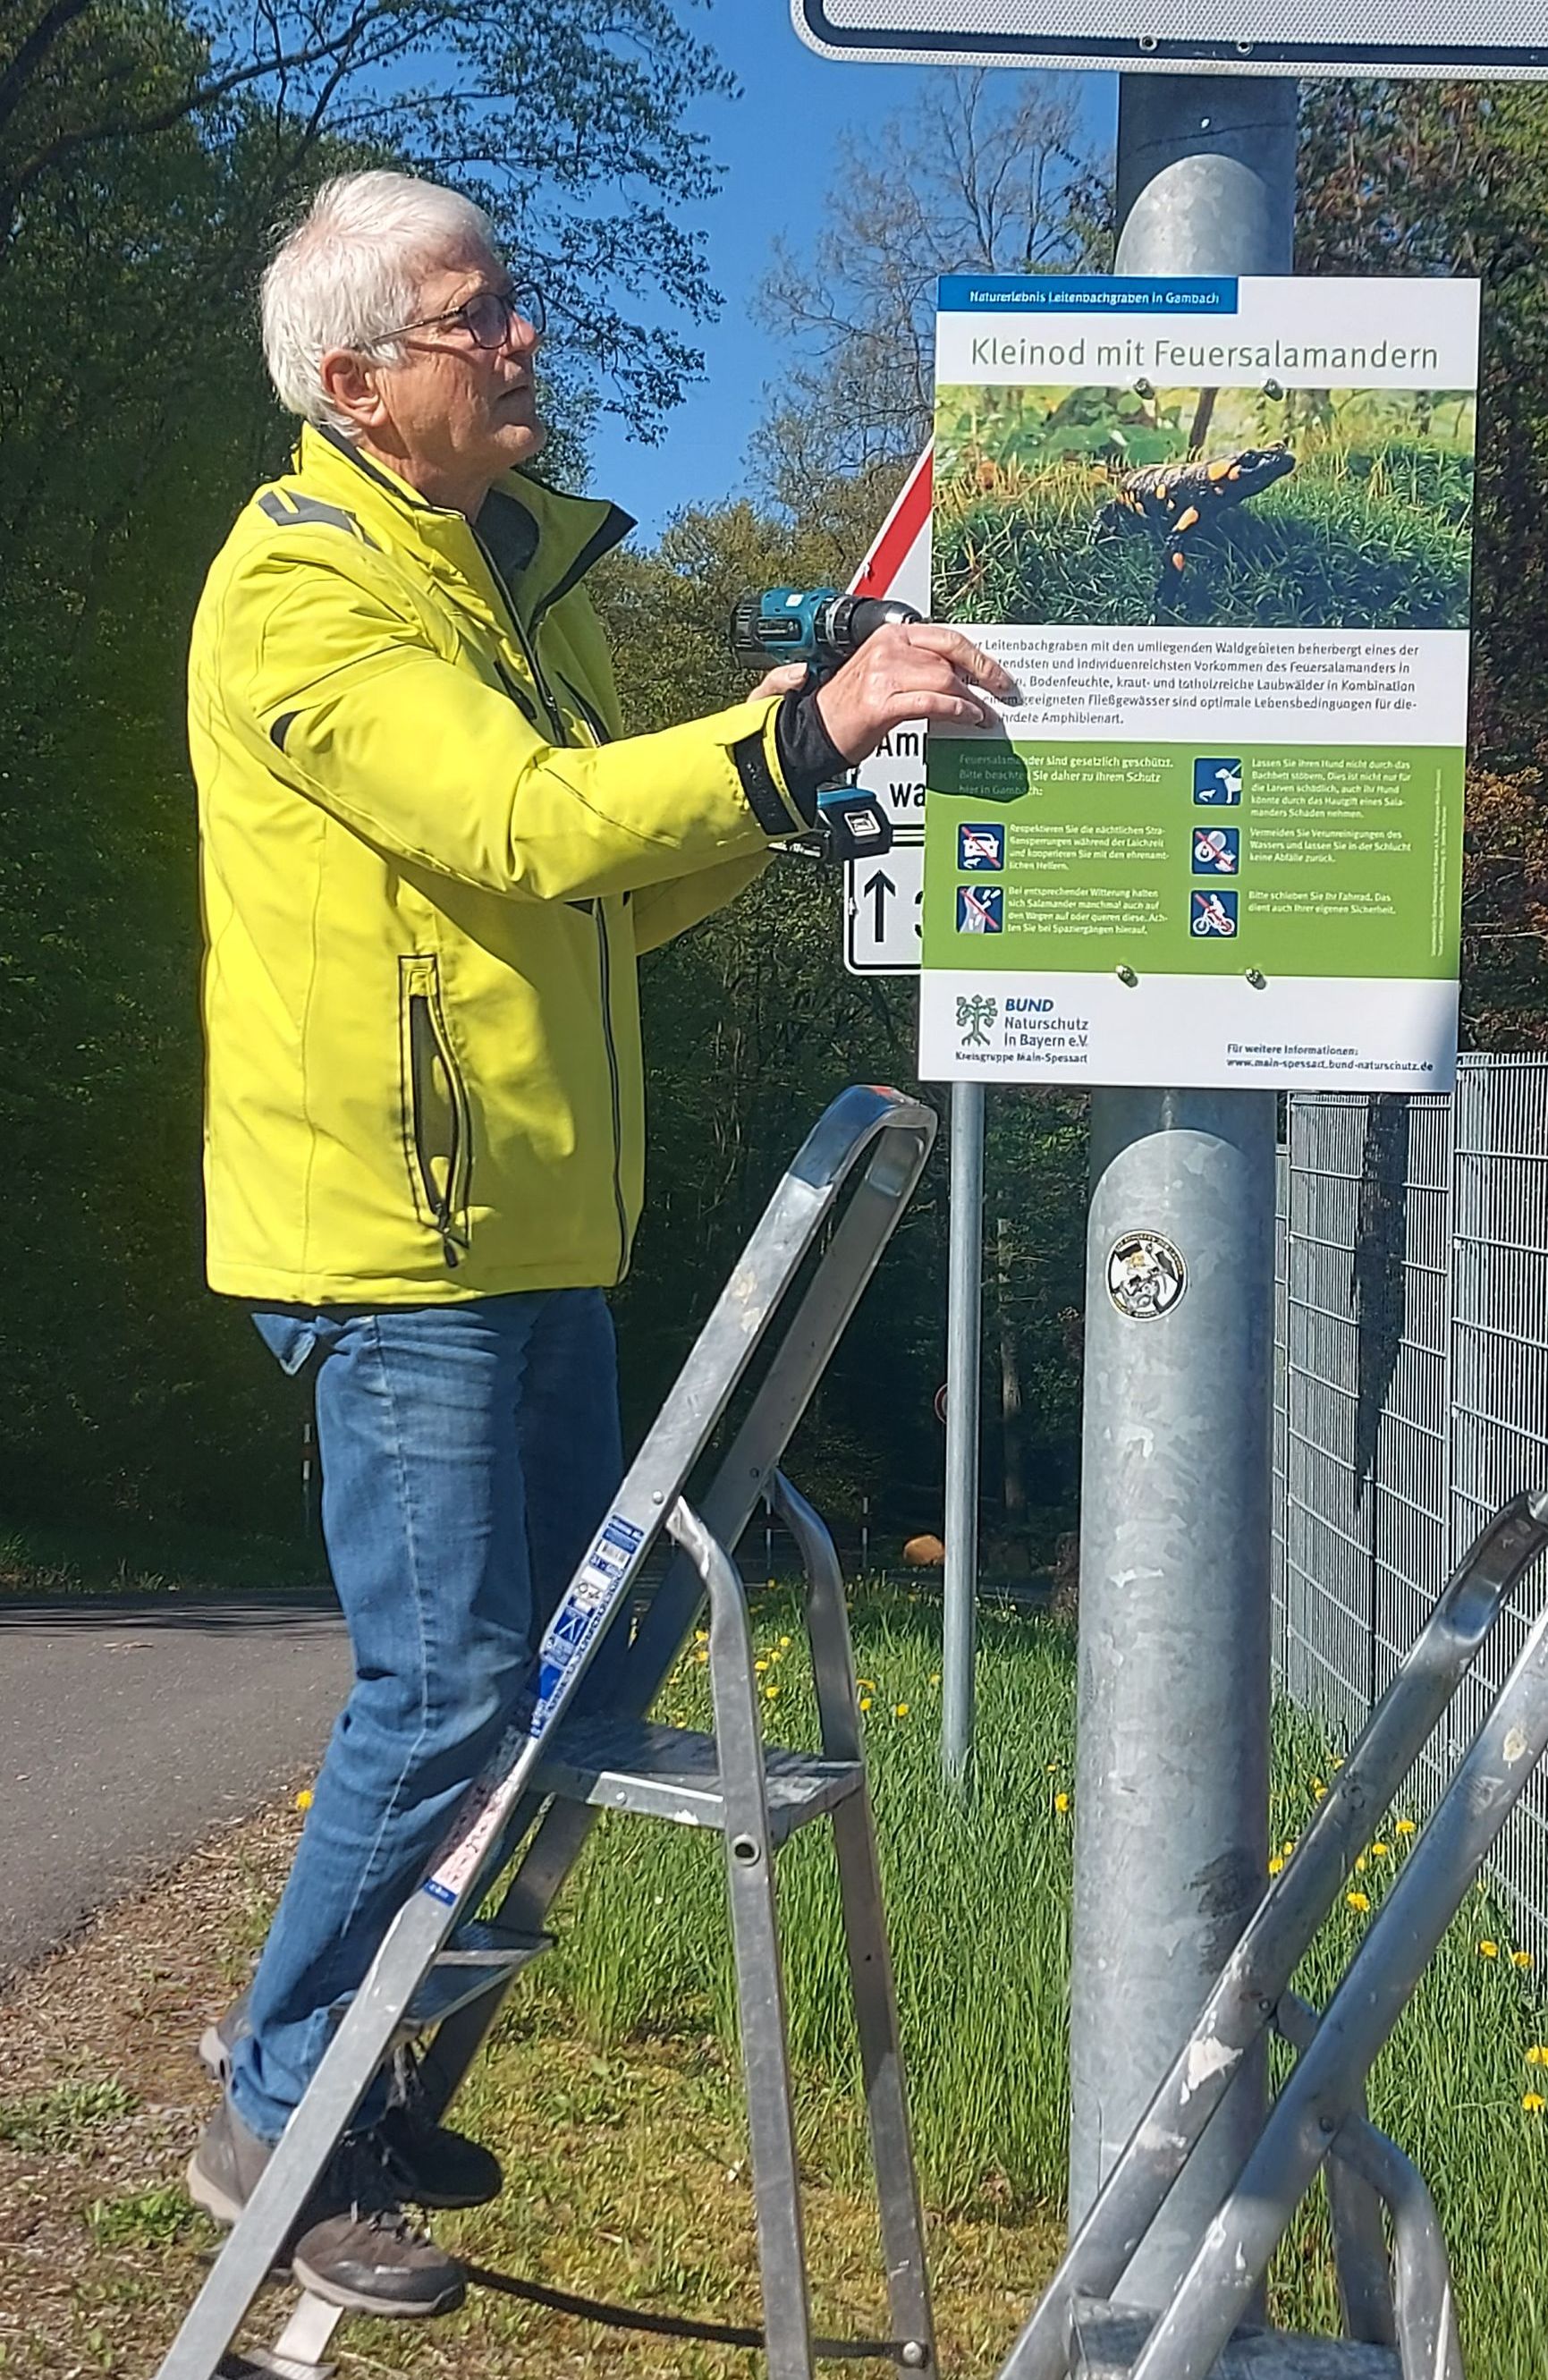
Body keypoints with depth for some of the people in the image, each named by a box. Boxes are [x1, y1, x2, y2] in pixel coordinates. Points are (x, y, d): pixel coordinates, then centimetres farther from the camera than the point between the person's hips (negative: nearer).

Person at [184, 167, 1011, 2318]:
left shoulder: (529, 561, 16)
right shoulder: (303, 590, -12)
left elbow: (605, 889, 18)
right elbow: (526, 827, -26)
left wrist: (801, 775, 4)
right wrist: (801, 724, -30)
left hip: (539, 1220, 9)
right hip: (392, 1228, -9)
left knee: (560, 1663, 13)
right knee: (443, 1685, -7)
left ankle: (387, 2088, 28)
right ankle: (278, 2120, 11)